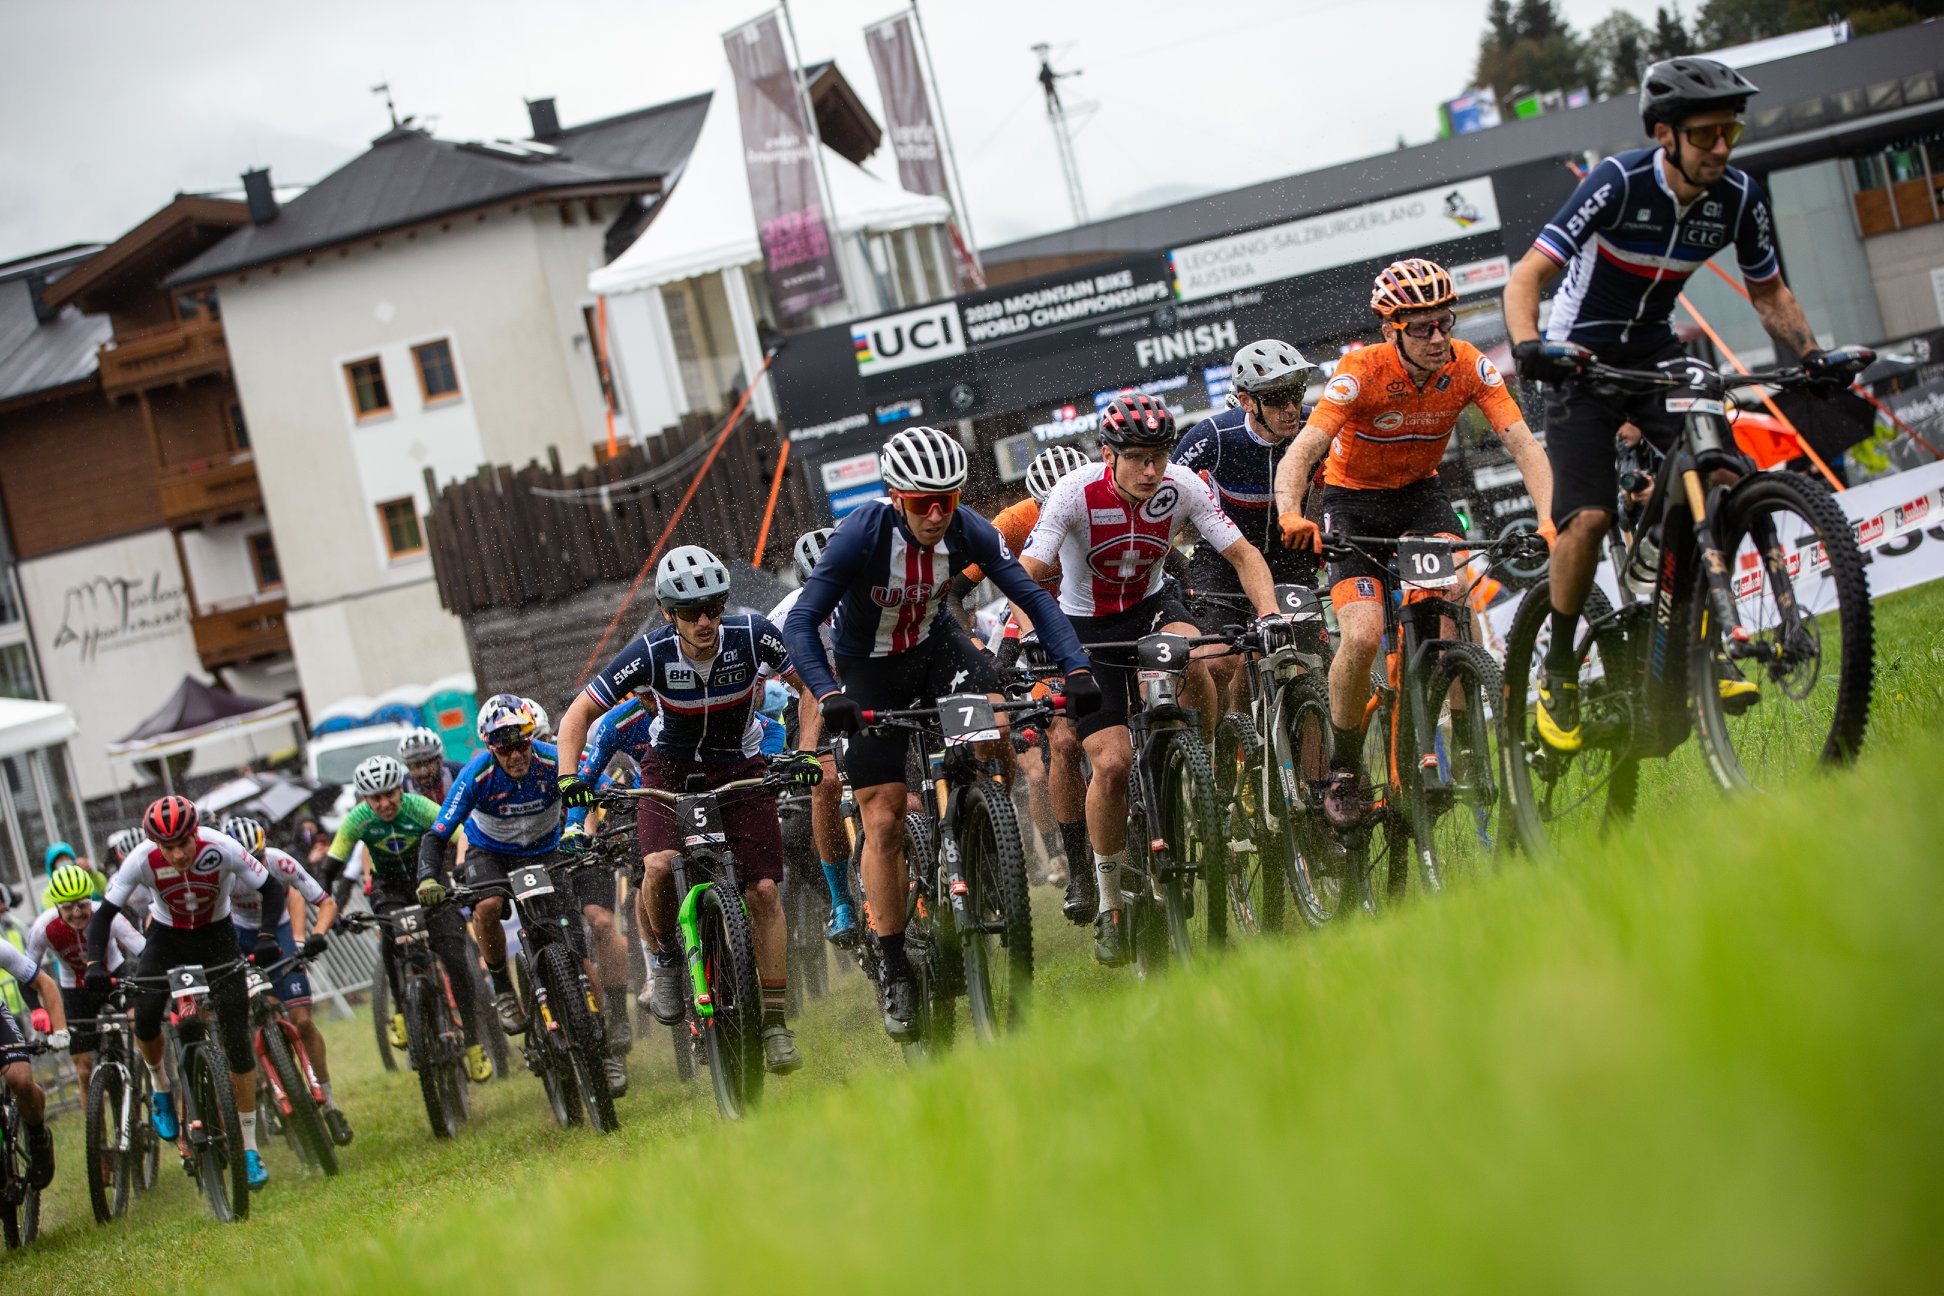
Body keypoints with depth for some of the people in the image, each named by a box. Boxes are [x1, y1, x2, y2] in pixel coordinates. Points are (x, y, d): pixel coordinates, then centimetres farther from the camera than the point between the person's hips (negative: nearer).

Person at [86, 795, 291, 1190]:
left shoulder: (220, 849, -29)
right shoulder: (142, 861, -27)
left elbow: (272, 888, -19)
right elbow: (105, 914, -18)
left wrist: (267, 937, -34)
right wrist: (94, 964, -33)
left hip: (217, 937, -1)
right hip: (167, 938, 1)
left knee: (237, 1042, -8)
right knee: (145, 1020, -23)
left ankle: (249, 1150, 0)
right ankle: (160, 1083, 12)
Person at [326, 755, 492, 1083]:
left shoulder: (419, 807, -26)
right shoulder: (357, 820, -21)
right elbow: (332, 869, -16)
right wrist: (334, 912, -28)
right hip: (389, 885, 1)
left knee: (456, 960, -14)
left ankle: (473, 1045, -2)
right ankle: (402, 1010, -11)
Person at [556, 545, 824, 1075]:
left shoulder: (752, 634, -22)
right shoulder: (651, 652, -23)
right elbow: (578, 715, -14)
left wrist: (808, 753, -24)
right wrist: (570, 778, -29)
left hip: (741, 768, 1)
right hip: (672, 767, -1)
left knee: (763, 891, -9)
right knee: (660, 867, -28)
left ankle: (774, 1022, 1)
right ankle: (662, 957, 2)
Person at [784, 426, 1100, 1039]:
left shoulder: (968, 531, -21)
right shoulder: (860, 535, -30)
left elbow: (1034, 597, -18)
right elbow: (800, 624, -32)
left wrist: (1077, 668, -32)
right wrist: (828, 695, -48)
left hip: (935, 644, 2)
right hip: (869, 670, -2)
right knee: (883, 823, -6)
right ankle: (895, 971, 6)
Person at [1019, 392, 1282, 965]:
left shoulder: (1181, 487, -18)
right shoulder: (1076, 493, -25)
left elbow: (1243, 554, -15)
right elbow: (1028, 574, -24)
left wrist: (1270, 614, -31)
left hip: (1152, 605, 2)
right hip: (1088, 626, -2)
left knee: (1192, 660, -36)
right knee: (1113, 762, -16)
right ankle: (1108, 903, 3)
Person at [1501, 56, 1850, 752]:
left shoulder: (1739, 197, -10)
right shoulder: (1619, 183, -24)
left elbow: (1769, 292, 7)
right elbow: (1527, 275, -27)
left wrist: (1810, 355, -10)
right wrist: (1527, 346, -46)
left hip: (1655, 353, 4)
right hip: (1580, 358, -4)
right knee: (1589, 516, -20)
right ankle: (1559, 669, 0)